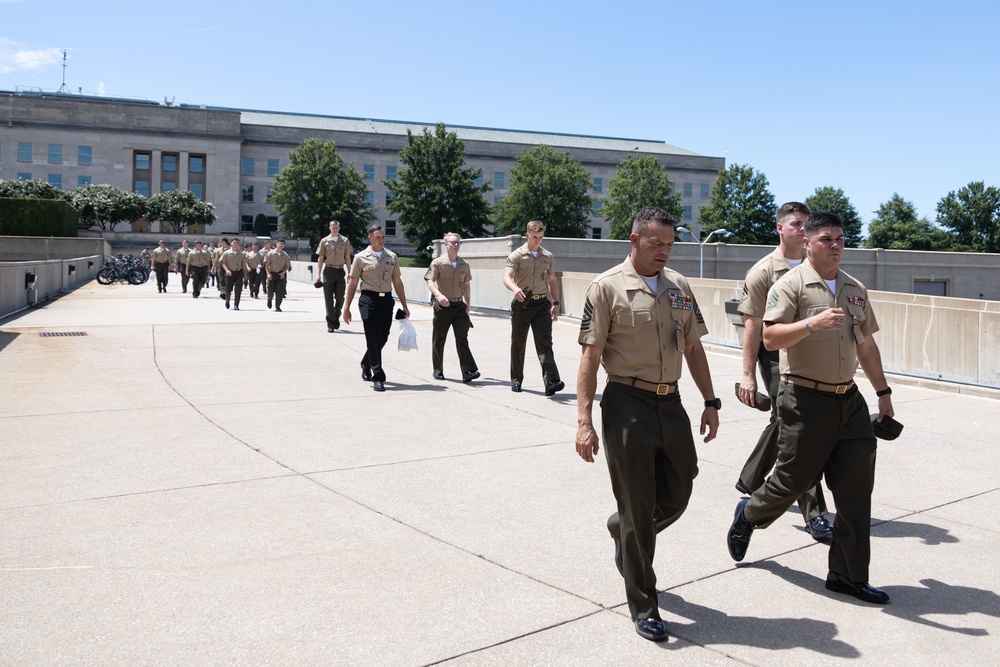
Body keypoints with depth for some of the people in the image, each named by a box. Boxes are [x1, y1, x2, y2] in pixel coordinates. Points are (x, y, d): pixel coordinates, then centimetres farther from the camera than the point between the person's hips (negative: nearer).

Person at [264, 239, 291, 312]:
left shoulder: (285, 255, 3)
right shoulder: (271, 253, -1)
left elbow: (287, 266, 8)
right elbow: (266, 264, -1)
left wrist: (283, 272, -9)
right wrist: (268, 273, -12)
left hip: (281, 274, 1)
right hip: (272, 274, -1)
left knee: (280, 291, -5)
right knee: (270, 290, 1)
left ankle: (277, 307, 3)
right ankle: (269, 299, 36)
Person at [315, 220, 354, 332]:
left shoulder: (345, 241, 7)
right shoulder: (324, 241, 5)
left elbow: (347, 258, 10)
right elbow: (320, 258, 6)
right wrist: (318, 274, 0)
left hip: (340, 271, 1)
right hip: (328, 271, -1)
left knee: (340, 297, -2)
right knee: (329, 299, -1)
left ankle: (336, 317, 25)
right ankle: (330, 324, 4)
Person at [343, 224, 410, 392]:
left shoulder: (391, 257, 12)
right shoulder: (361, 257, 2)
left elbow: (397, 282, 14)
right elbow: (353, 283, 3)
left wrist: (404, 305, 11)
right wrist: (347, 307, 0)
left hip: (386, 299, 4)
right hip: (369, 299, -4)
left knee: (383, 338, 10)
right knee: (374, 339, -7)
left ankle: (366, 366, 36)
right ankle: (378, 378, -3)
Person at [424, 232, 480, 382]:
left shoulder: (464, 265, 9)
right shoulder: (438, 263, -4)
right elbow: (430, 281, -15)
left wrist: (468, 303, 16)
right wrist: (438, 294, -33)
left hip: (459, 305, 2)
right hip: (443, 306, -2)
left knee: (462, 338, -8)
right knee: (439, 339, 8)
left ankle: (468, 371, -16)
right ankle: (438, 370, 23)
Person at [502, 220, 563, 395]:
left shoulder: (548, 257, 10)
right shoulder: (517, 256, -4)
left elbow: (552, 281, 19)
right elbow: (507, 277, -19)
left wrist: (555, 303, 13)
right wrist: (515, 288, -40)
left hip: (542, 304, 2)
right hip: (522, 303, -2)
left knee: (544, 342, -10)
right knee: (518, 344, 9)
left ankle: (551, 381, -20)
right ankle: (516, 380, 22)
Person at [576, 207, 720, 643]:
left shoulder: (679, 287, 11)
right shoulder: (607, 287, -6)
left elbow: (693, 348, 16)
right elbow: (590, 357, -9)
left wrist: (710, 402, 12)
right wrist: (584, 422, -13)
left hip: (671, 403, 6)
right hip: (627, 405, -5)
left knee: (676, 496, 12)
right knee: (638, 509, 2)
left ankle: (623, 534, 44)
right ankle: (643, 606, 18)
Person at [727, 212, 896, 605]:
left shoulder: (855, 290, 14)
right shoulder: (792, 284, -7)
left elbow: (866, 345, 21)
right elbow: (770, 338, -17)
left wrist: (883, 392, 21)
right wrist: (812, 323, -31)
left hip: (849, 401, 6)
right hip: (806, 399, -6)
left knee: (856, 486, 4)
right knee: (795, 478, 1)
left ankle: (849, 575, 14)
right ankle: (749, 515, 33)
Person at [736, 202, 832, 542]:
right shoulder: (763, 272, -7)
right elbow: (753, 325, -9)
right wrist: (748, 374, -12)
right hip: (776, 357, -6)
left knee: (782, 423, 19)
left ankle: (750, 480, 41)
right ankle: (814, 513, -3)